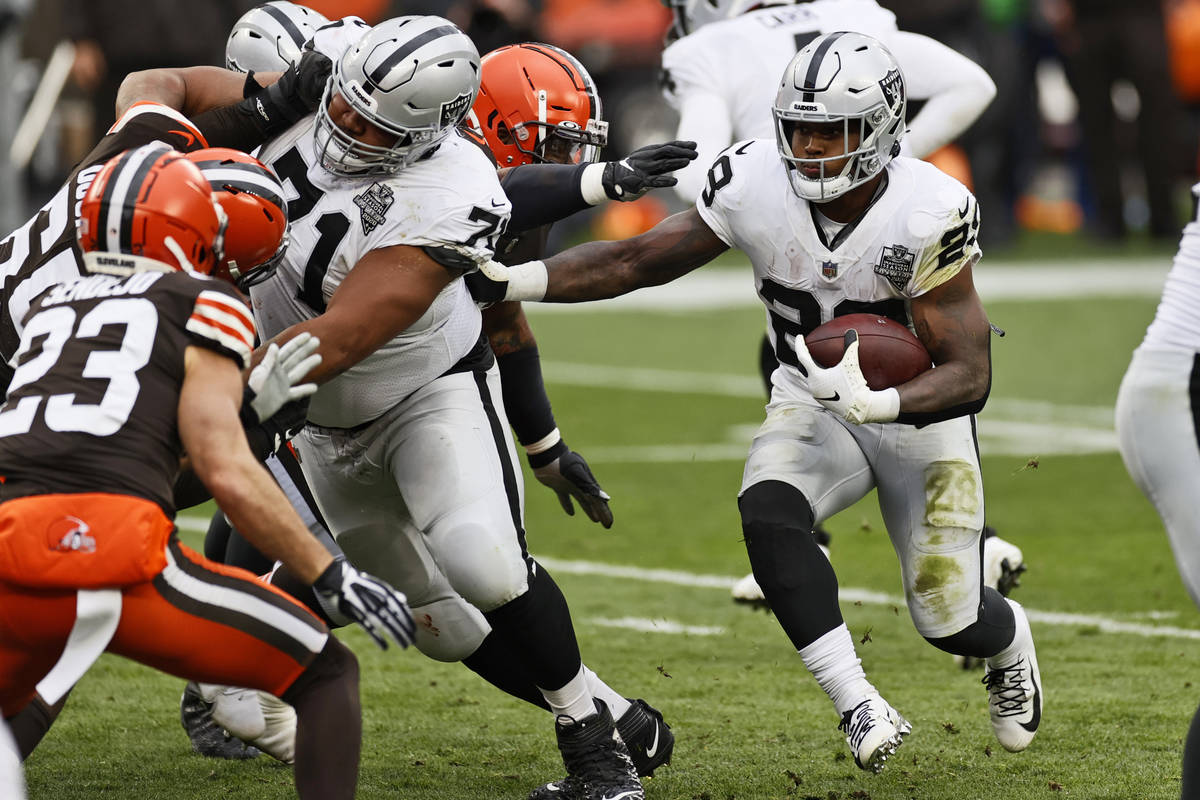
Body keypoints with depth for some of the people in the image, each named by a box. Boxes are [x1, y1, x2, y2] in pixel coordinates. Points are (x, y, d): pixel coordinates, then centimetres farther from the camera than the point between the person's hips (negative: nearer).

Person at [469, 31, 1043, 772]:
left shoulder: (927, 217, -30)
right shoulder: (755, 185, -20)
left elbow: (971, 375, -29)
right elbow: (637, 260, -13)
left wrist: (875, 402, -47)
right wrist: (509, 282, -26)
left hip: (921, 411, -2)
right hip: (811, 405, 2)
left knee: (949, 621, 0)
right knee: (768, 513, -31)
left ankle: (1009, 637, 40)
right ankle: (858, 705, -24)